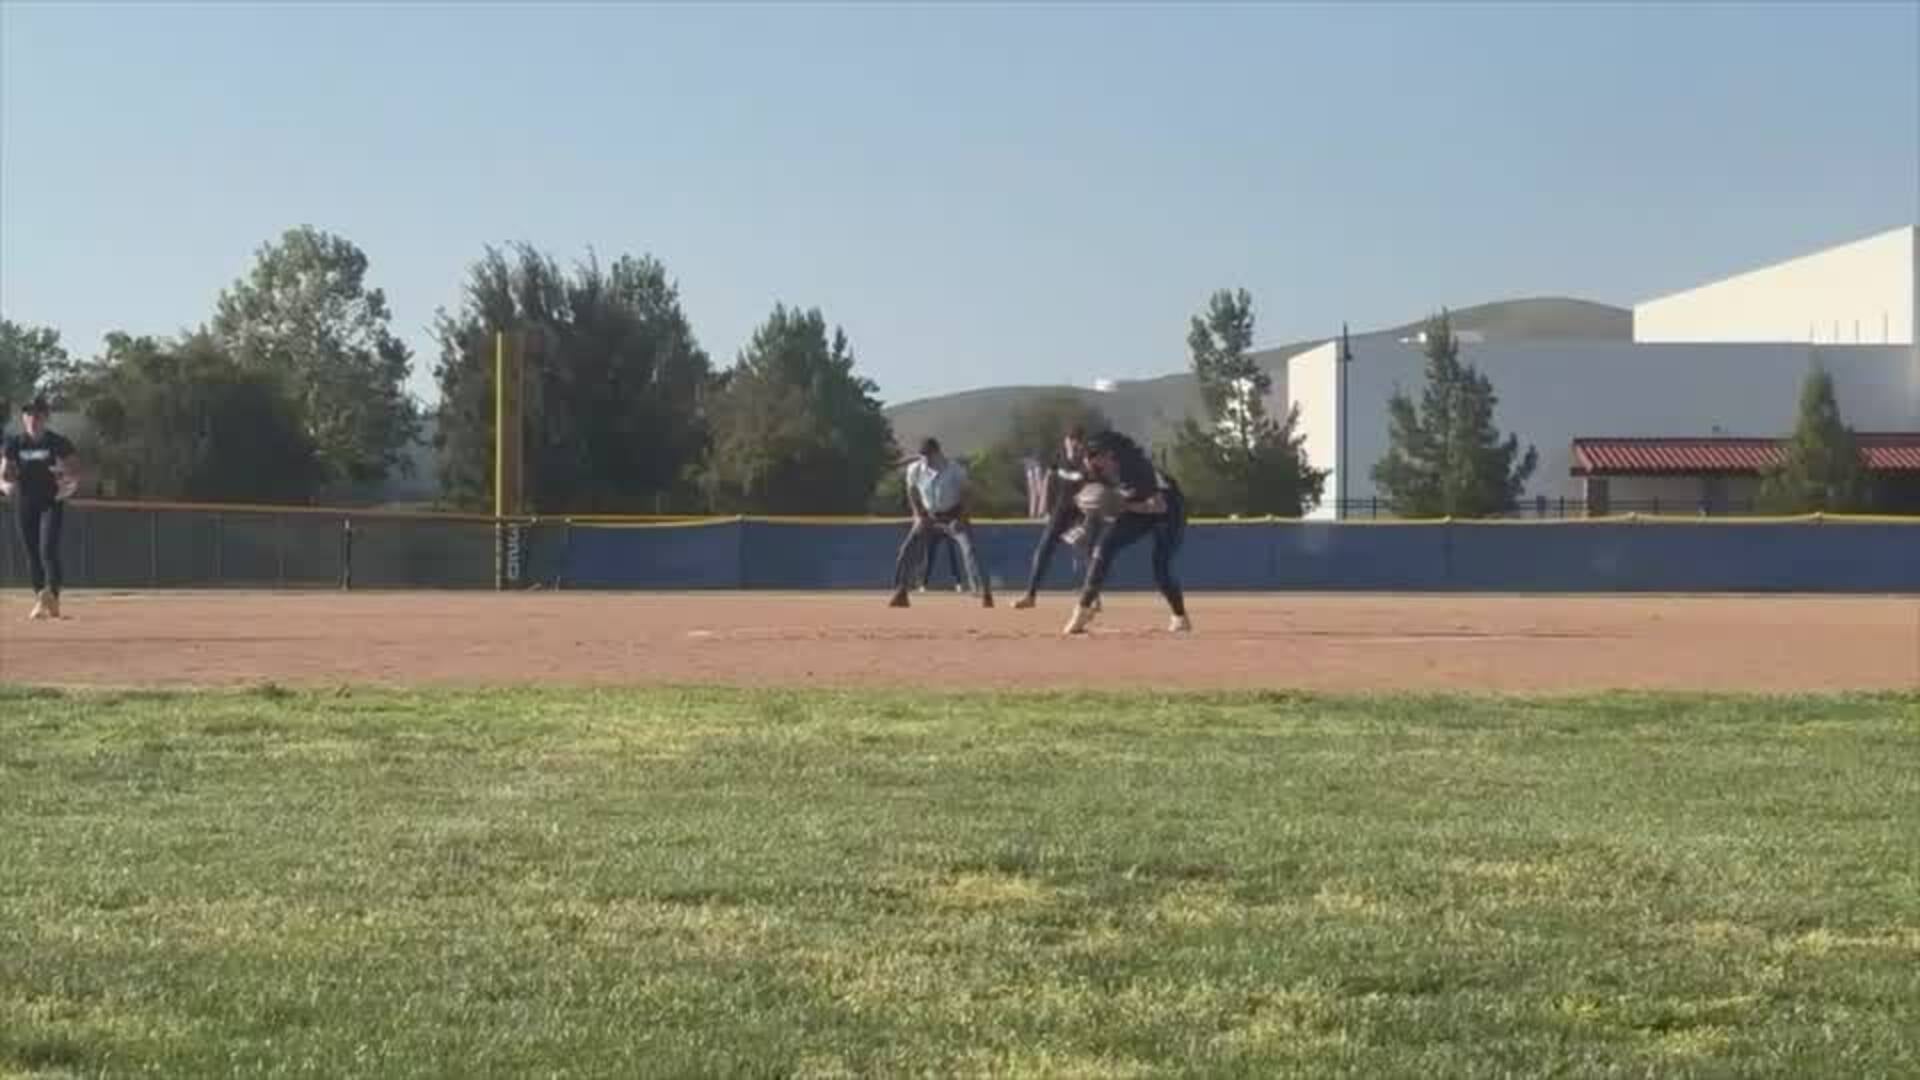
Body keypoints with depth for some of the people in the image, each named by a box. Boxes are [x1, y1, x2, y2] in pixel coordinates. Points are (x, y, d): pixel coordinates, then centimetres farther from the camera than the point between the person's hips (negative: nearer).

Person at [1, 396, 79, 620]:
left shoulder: (57, 443, -4)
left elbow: (72, 476, -4)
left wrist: (68, 483, -27)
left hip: (51, 502, -3)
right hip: (25, 504, 3)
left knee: (48, 550, -17)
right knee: (32, 554, 9)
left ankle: (53, 600, -23)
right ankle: (40, 601, 19)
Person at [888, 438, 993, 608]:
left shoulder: (956, 469, -21)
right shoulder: (914, 470, -14)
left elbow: (964, 495, -8)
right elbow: (912, 493, 4)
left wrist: (961, 519, -18)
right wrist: (918, 516, -6)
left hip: (953, 516, -3)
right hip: (928, 516, 3)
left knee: (969, 549, -17)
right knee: (908, 549, -7)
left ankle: (985, 593, -16)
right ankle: (900, 593, 3)